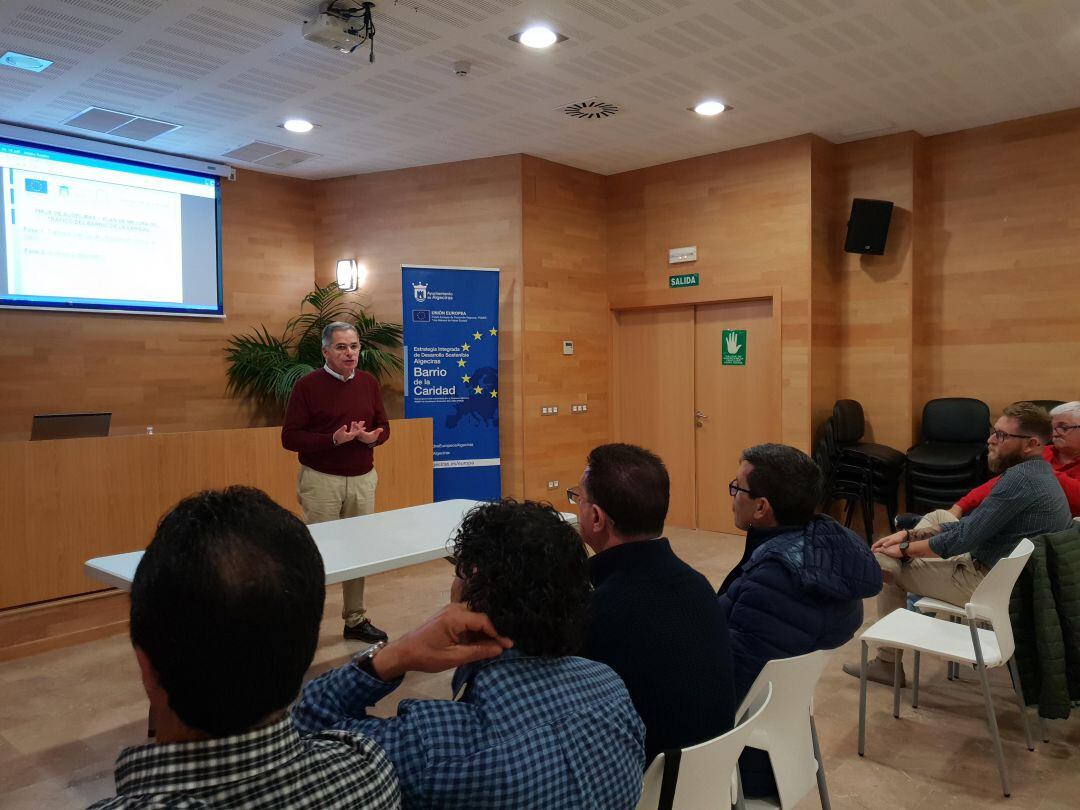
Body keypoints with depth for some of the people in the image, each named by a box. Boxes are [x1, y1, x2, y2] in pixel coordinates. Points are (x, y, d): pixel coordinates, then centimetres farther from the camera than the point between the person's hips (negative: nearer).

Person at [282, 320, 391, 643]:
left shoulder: (368, 382, 8)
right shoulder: (307, 385, -7)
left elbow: (383, 426, 14)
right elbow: (290, 437, -10)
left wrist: (373, 436, -10)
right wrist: (333, 439, -21)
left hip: (362, 479, 5)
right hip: (321, 481, -4)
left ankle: (356, 620, 22)